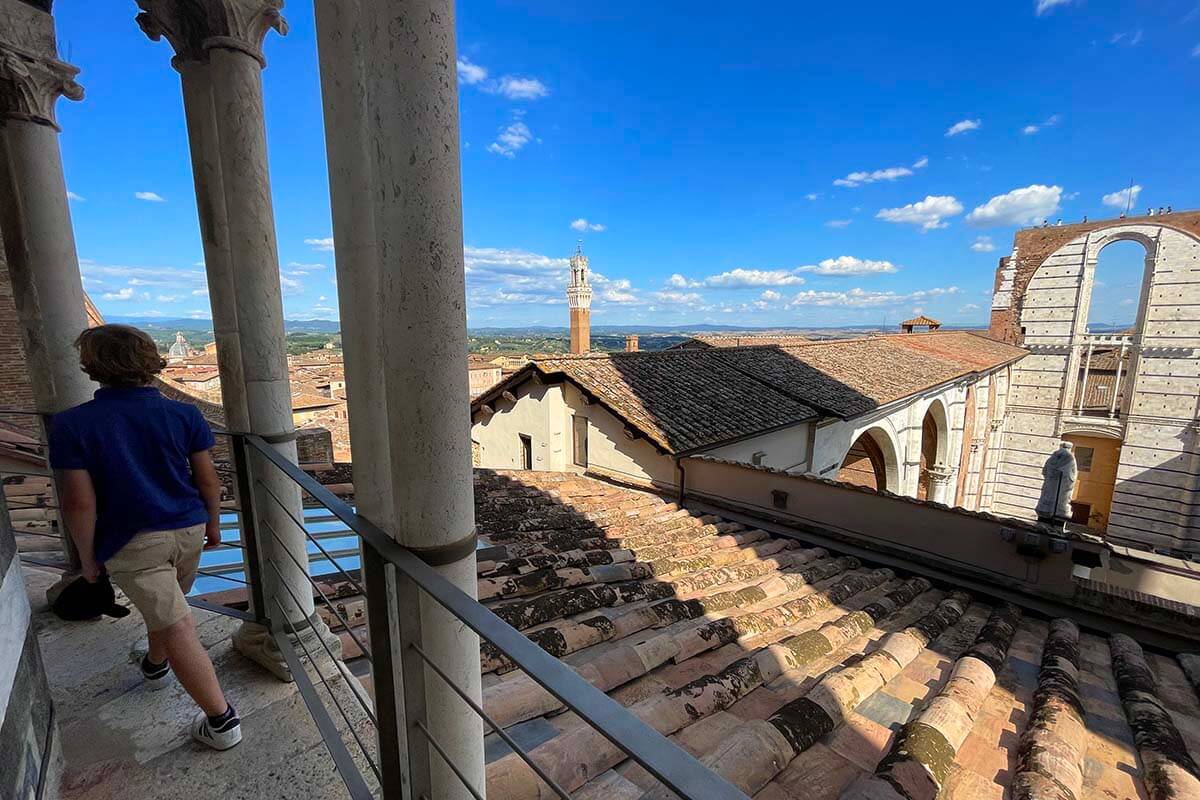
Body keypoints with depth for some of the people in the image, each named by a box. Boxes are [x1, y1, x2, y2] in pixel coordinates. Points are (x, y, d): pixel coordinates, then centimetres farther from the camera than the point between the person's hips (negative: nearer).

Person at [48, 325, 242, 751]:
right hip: (188, 530, 4)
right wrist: (213, 524, 14)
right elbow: (207, 479, -1)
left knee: (177, 628, -3)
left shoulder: (72, 425, -13)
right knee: (166, 605, 30)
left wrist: (87, 556, 2)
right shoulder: (184, 415, -6)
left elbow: (80, 501, -12)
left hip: (132, 543, -4)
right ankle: (156, 665, 56)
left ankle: (222, 720, 0)